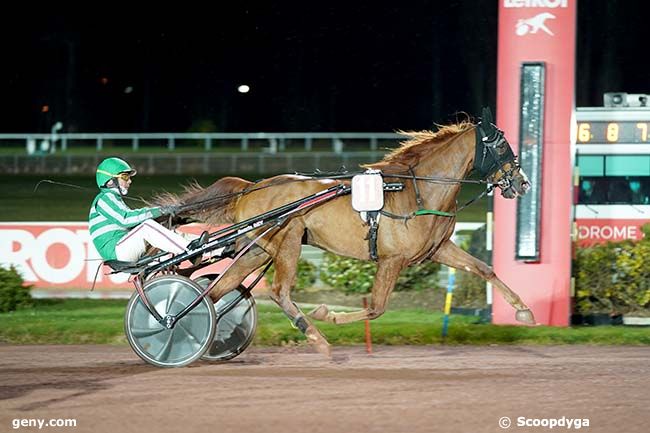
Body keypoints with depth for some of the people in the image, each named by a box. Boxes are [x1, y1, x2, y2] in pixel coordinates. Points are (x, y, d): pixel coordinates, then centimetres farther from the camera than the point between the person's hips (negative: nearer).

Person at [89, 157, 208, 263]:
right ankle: (189, 250, -32)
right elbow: (124, 219, -22)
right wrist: (156, 212, -24)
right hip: (114, 251, -10)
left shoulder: (114, 198, 27)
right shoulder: (105, 198, -7)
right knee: (147, 226, -26)